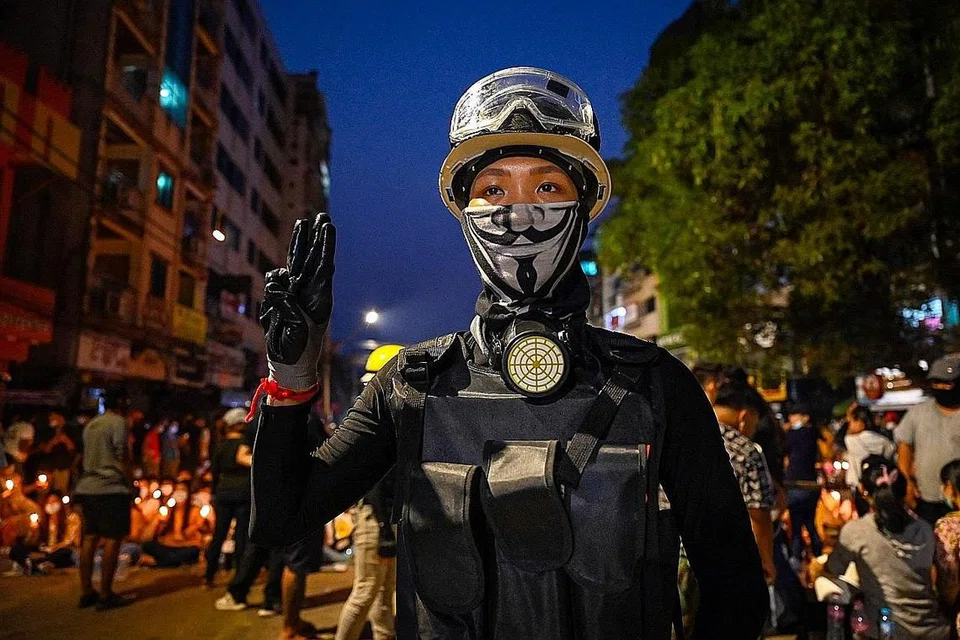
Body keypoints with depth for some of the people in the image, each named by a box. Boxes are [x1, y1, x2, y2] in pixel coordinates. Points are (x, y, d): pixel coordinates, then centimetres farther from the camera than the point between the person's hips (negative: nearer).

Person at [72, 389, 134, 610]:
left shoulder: (90, 425, 16)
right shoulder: (118, 422, -8)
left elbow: (87, 458, 17)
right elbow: (122, 458, -13)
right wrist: (131, 484, -5)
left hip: (88, 488, 8)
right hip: (111, 489, -8)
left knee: (90, 539, 11)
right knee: (112, 540, -4)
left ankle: (86, 592, 15)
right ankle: (105, 595, -3)